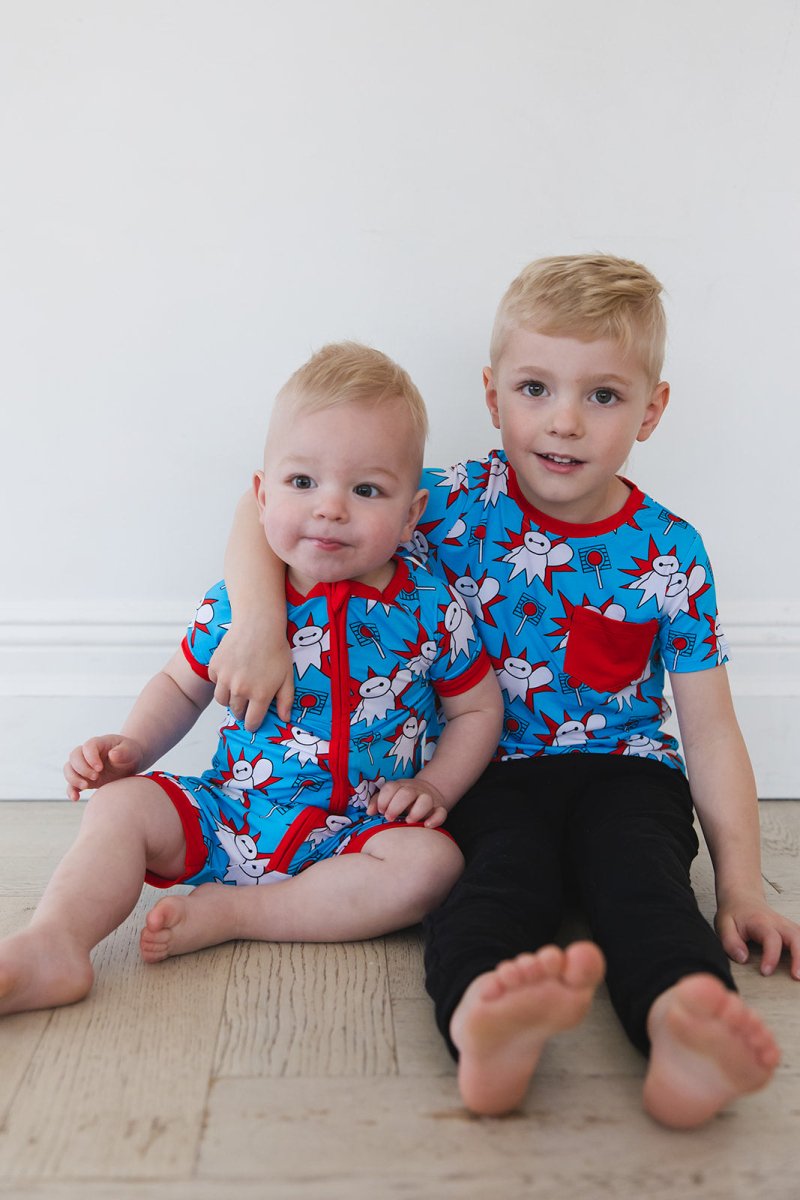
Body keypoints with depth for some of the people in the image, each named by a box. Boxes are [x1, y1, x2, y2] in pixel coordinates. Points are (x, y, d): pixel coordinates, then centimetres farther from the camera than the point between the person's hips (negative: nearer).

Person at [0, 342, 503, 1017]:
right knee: (121, 803, -14)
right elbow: (183, 683, 12)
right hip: (235, 816, 2)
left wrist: (434, 786, -10)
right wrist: (133, 746, -4)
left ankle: (229, 914, -24)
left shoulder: (430, 612, -9)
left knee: (431, 862, -29)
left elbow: (478, 707, 4)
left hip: (360, 832, -1)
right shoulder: (237, 604, -5)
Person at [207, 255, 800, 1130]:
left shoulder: (669, 554, -3)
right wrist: (257, 622, -22)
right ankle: (481, 1026, -60)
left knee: (639, 867, -31)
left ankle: (684, 1029, -58)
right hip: (493, 766, -1)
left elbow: (709, 729, -1)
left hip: (623, 768, 1)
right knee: (505, 863, -33)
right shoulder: (458, 506, -7)